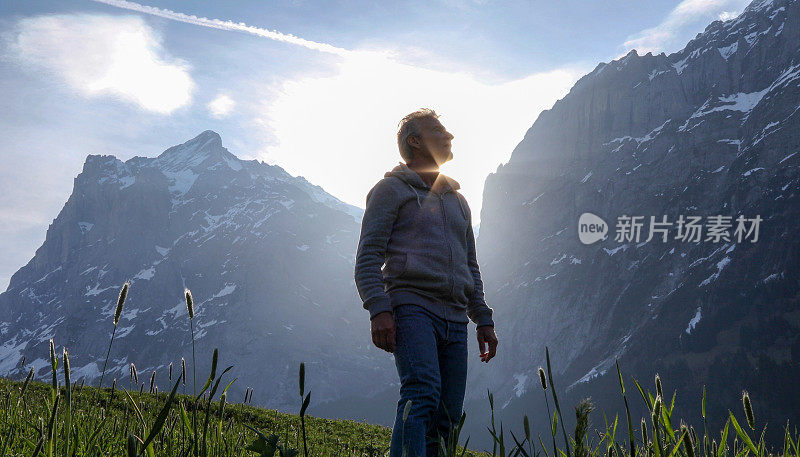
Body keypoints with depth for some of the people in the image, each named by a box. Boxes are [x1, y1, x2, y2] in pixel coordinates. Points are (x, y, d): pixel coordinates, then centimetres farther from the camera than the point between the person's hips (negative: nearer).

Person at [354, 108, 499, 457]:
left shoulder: (457, 200, 28)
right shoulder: (392, 189, 8)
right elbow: (368, 258, -1)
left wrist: (483, 320, 20)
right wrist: (378, 310, -16)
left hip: (454, 319, 6)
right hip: (412, 307, -6)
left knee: (447, 415, -1)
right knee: (423, 394, -26)